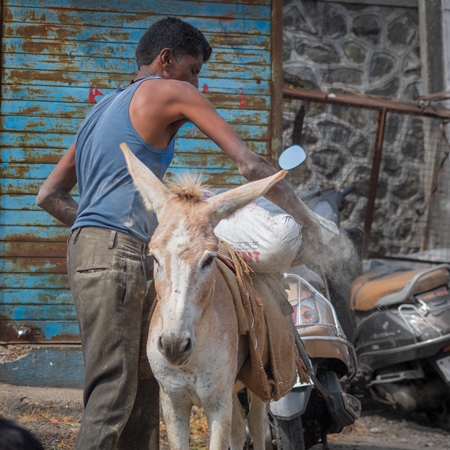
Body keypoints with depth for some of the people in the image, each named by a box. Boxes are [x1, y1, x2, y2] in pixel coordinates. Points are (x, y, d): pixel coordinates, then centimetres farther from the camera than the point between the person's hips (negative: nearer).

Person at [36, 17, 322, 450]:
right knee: (113, 394, -14)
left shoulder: (103, 108, 27)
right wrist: (304, 218, 6)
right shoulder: (170, 92, 2)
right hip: (116, 255, -9)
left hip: (87, 249, 9)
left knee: (142, 382, 10)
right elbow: (250, 165, -2)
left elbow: (49, 195, 26)